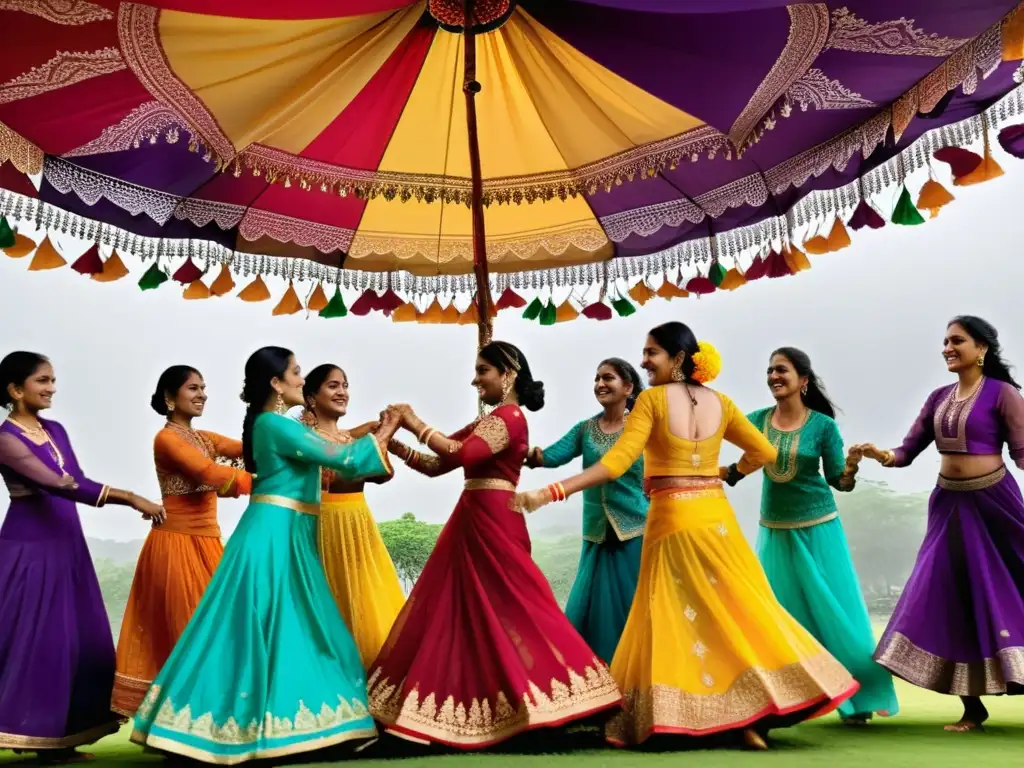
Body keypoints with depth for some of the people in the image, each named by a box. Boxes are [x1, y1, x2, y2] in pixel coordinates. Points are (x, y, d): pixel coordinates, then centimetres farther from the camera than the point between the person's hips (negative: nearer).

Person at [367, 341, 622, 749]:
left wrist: (417, 425, -16)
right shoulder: (487, 422, 18)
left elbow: (464, 455, -24)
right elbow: (437, 465, 15)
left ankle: (532, 699, 5)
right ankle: (475, 713, 19)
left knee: (506, 610, -6)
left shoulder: (510, 416, -9)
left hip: (494, 523, -10)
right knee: (465, 611, 11)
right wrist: (394, 444, 4)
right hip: (472, 522, 10)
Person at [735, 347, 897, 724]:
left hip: (818, 528, -3)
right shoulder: (757, 420, -1)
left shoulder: (822, 425, -8)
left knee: (834, 610, 0)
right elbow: (740, 467, 2)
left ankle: (855, 697, 13)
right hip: (774, 531, 3)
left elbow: (838, 481, -5)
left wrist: (850, 468, -25)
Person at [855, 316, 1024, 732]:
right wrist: (880, 454, -14)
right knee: (951, 597, 4)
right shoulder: (939, 397, 9)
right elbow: (908, 452, 5)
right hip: (949, 504, 5)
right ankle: (972, 708, 15)